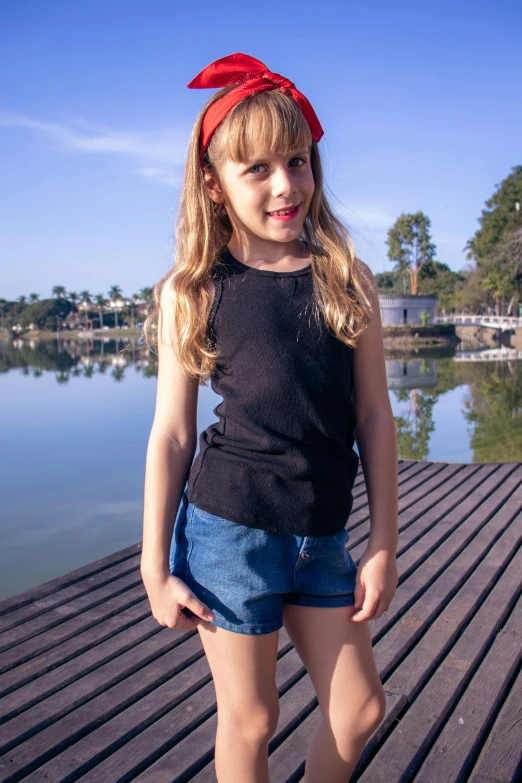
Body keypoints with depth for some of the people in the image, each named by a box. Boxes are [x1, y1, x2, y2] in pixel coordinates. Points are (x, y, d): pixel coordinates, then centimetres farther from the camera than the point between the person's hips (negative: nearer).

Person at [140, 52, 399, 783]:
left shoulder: (349, 280, 1)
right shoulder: (191, 292, -4)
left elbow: (374, 418, 3)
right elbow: (172, 433, -3)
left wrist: (383, 546, 3)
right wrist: (155, 568, -1)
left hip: (323, 537, 3)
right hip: (229, 530, -2)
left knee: (361, 710, 14)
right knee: (250, 720, 12)